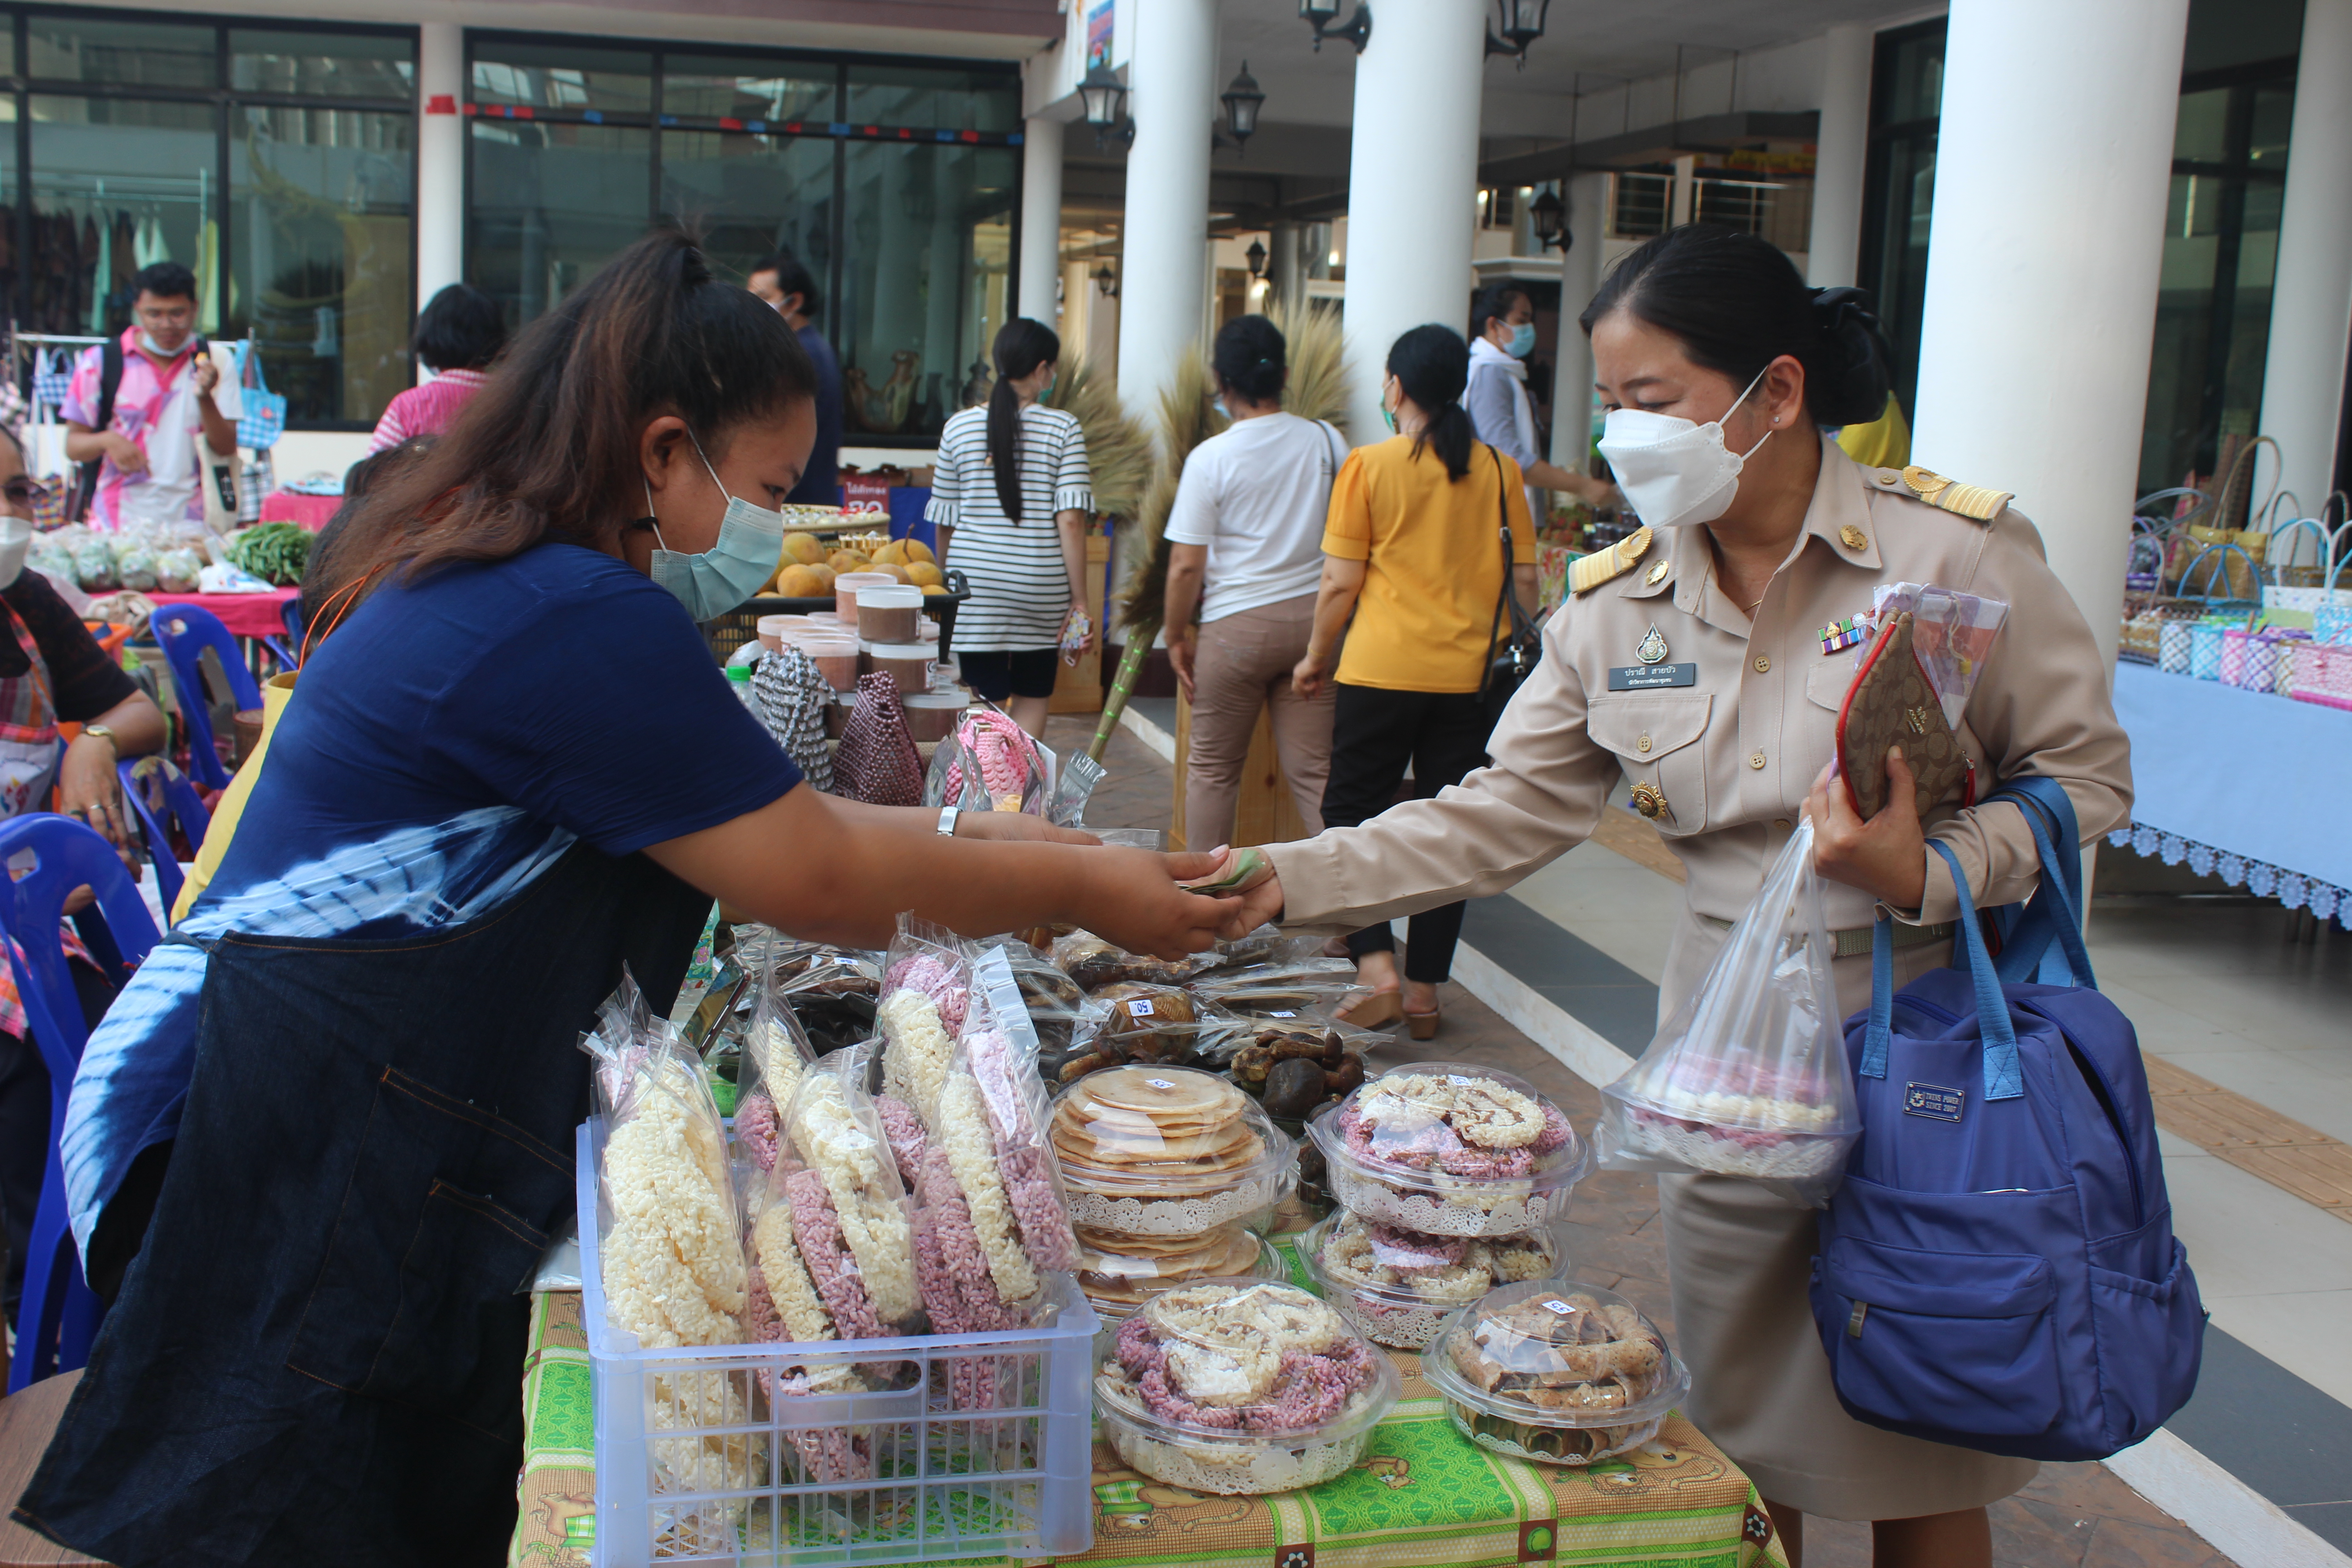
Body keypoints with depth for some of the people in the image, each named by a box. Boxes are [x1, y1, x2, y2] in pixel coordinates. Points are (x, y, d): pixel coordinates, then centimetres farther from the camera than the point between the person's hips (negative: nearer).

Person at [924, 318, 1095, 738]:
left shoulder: (960, 426, 3)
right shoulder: (1063, 428, -3)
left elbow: (944, 521, 8)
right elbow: (1070, 519, -9)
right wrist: (1079, 600, -4)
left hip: (976, 582, 1)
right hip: (1042, 587, -1)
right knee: (1033, 695, 17)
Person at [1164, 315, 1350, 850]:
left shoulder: (1210, 457, -9)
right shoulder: (1328, 441, 0)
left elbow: (1186, 565, -9)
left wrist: (1176, 635, 3)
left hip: (1236, 625, -3)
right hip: (1313, 617, 3)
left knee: (1213, 766, 12)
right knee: (1313, 768, 8)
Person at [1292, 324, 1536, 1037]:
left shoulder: (1370, 465, -6)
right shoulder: (1499, 469, 3)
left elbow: (1340, 583, -6)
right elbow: (1525, 581, 6)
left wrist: (1315, 656, 9)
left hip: (1383, 670, -3)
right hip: (1471, 676, 3)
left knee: (1351, 811, 11)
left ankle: (1377, 969, -5)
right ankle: (1424, 992, 14)